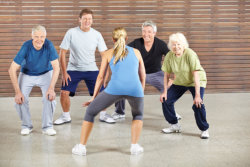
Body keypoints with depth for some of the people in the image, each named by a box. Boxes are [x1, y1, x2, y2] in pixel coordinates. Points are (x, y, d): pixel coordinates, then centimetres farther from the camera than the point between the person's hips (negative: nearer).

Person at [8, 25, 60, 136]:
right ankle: (26, 125, 7)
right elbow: (12, 70, -26)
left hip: (45, 74, 0)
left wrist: (51, 88, -31)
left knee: (50, 97, -21)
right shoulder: (26, 47, -29)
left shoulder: (49, 45, -27)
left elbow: (56, 67, -22)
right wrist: (18, 92, -29)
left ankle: (47, 126, -2)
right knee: (20, 100, -17)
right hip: (27, 75, 0)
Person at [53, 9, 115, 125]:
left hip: (91, 69, 1)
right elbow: (62, 53, -7)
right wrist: (64, 72, -11)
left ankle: (103, 115, 19)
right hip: (73, 69, -1)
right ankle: (66, 116, 10)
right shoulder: (71, 33, -10)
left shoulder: (96, 35, -5)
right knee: (64, 92, -14)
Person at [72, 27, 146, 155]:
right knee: (138, 115, 33)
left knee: (90, 111, 20)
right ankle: (135, 146, 17)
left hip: (115, 87, -1)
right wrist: (141, 93, 45)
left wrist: (94, 97, 30)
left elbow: (101, 77, 23)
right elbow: (142, 76, 31)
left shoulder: (108, 53, 23)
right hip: (134, 88, 1)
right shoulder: (136, 52, 27)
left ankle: (81, 147, 16)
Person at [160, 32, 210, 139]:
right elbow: (166, 75, -3)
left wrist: (197, 95, -33)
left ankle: (204, 130, -4)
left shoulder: (190, 54, -28)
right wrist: (165, 92, -6)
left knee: (198, 104, -24)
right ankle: (174, 125, 16)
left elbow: (196, 75, -30)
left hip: (195, 82, -5)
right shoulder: (169, 56, -14)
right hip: (179, 82, 5)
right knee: (166, 100, -3)